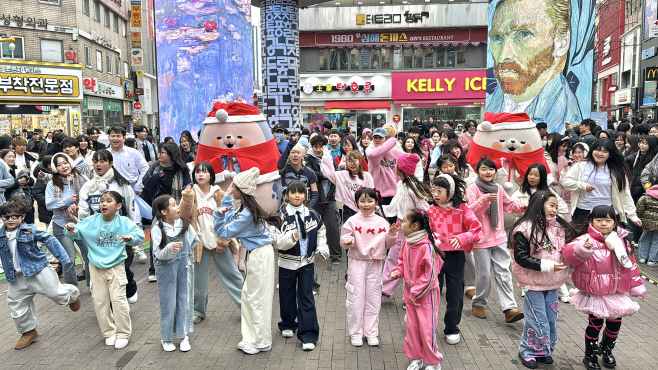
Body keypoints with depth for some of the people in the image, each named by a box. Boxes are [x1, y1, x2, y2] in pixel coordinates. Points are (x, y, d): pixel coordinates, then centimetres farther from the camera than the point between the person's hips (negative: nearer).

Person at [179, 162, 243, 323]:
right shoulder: (190, 193, 3)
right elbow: (184, 216, -10)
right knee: (199, 279, 10)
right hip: (199, 243, 1)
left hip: (219, 242, -1)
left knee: (231, 274, 5)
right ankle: (198, 311, 26)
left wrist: (223, 241, -6)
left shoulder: (219, 194, 1)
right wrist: (187, 198, -26)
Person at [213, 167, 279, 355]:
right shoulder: (245, 207, 6)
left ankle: (261, 343, 15)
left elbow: (224, 233, -17)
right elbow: (231, 220, 16)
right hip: (256, 253, 10)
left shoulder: (247, 213, -23)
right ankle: (252, 338, 28)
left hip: (260, 255, -10)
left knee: (257, 299, 1)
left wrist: (218, 214, -23)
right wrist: (226, 199, 12)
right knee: (248, 296, 16)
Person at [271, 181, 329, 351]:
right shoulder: (281, 217, -11)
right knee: (287, 296, 15)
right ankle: (288, 325, 39)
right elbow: (275, 241, -16)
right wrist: (290, 238, -32)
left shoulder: (312, 215, 0)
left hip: (307, 262, 1)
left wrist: (322, 249, 7)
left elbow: (321, 232, 16)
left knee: (306, 298, 0)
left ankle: (308, 336, 7)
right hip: (287, 263, -1)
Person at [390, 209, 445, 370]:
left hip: (425, 294, -7)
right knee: (412, 326, 16)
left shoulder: (427, 246, -25)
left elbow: (430, 275, -22)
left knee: (427, 328, 3)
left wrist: (416, 293, -17)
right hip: (410, 291, 7)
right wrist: (397, 272, -4)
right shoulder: (407, 243, -1)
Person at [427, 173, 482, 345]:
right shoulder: (431, 210, -1)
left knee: (455, 295, 10)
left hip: (455, 256, -1)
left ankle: (452, 329, 30)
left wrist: (463, 238, -25)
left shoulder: (462, 208, -7)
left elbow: (476, 229, -9)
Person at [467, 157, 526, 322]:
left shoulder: (498, 189, 9)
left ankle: (509, 308, -1)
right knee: (484, 274, 3)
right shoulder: (473, 188, -7)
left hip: (499, 237, 4)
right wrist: (485, 199, -33)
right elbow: (470, 210, -19)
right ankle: (478, 304, 24)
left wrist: (521, 207, 5)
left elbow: (508, 204, 23)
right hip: (480, 238, -4)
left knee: (503, 272, 0)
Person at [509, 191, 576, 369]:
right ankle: (528, 352, 21)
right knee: (537, 320, 2)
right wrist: (548, 265, -22)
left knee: (551, 319, 14)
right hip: (534, 283, -6)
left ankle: (544, 350, 32)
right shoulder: (525, 229, -15)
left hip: (552, 283, 6)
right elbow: (521, 258, -18)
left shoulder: (558, 226, 4)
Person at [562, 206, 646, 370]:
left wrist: (636, 287, 17)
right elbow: (568, 252, -36)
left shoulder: (622, 241, 3)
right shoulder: (587, 240, -17)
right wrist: (583, 249, -56)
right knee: (595, 323, 4)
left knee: (615, 323, 16)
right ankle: (590, 356, 26)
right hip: (594, 294, -5)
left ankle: (606, 349, 45)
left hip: (616, 293, 5)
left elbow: (630, 265, 14)